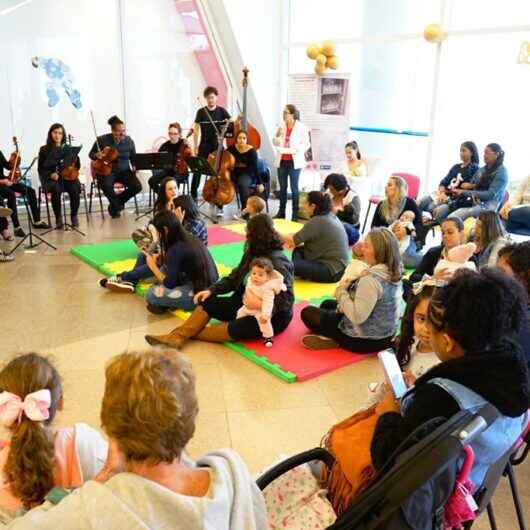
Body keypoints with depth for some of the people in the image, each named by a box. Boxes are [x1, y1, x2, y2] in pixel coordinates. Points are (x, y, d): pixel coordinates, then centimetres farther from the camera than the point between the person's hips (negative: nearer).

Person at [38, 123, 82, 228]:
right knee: (56, 190, -35)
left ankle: (74, 216, -10)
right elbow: (41, 169, 5)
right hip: (51, 178, -1)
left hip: (67, 176, 1)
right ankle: (58, 218, -19)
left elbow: (77, 166, 9)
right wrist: (51, 174, -15)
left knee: (74, 189, -31)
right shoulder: (44, 150, 7)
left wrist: (75, 156, -11)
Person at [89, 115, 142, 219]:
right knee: (106, 185, -37)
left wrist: (134, 167, -9)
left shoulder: (129, 140, 0)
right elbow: (91, 154, 6)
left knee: (137, 186, -23)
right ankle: (116, 207, -3)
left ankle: (116, 202, 5)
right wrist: (96, 155, -18)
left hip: (124, 171, 3)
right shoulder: (102, 140, -6)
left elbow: (134, 158, 12)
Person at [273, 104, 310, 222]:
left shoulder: (301, 128, -7)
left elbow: (306, 145, -9)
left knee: (294, 188, 0)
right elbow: (275, 143, 10)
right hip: (282, 161, 5)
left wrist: (292, 149, -20)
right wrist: (278, 135, -9)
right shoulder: (282, 126, 6)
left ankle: (295, 214, 5)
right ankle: (281, 212, 20)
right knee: (282, 187, 11)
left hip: (294, 162, -5)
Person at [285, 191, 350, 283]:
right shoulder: (331, 216, 8)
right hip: (339, 266, 10)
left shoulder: (317, 221, -18)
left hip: (332, 272, -10)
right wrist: (295, 242, 6)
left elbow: (292, 241, -12)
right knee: (298, 250, 17)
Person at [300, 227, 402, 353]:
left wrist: (341, 291, -17)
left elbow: (357, 317, -30)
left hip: (365, 340, -9)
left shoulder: (370, 279, -30)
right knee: (327, 304, 27)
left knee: (307, 312, 6)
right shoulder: (394, 274, -2)